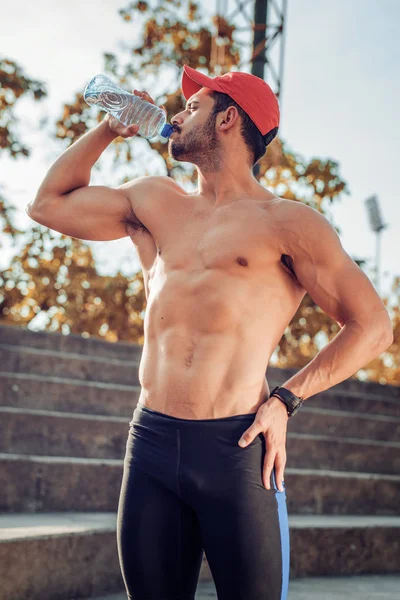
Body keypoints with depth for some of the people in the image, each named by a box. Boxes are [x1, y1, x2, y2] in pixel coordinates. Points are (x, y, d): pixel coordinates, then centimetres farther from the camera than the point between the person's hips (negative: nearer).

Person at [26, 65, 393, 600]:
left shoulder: (286, 222, 1)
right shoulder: (154, 202, 18)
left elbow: (372, 327, -1)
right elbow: (48, 204, 27)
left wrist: (286, 399, -9)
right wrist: (108, 129, 20)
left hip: (235, 447, -4)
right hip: (151, 442, 5)